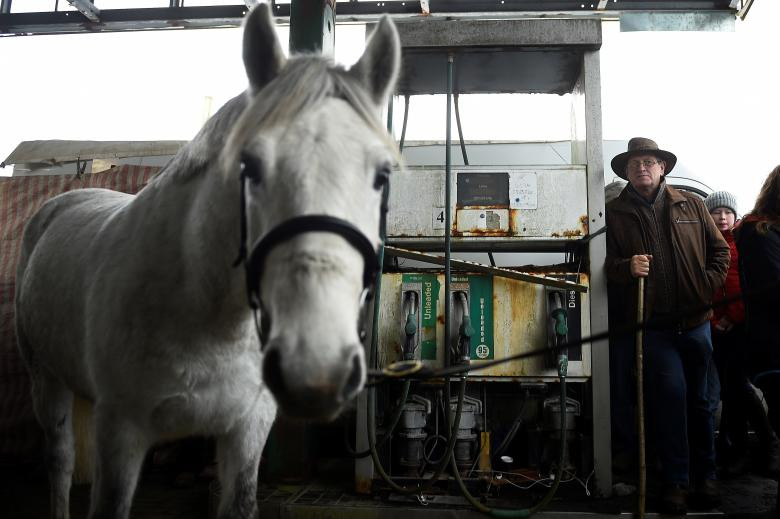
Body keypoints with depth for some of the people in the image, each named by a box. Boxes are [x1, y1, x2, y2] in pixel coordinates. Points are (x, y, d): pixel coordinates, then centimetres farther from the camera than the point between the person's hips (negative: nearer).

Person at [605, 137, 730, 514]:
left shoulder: (690, 205, 9)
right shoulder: (615, 213, 3)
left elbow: (719, 250, 12)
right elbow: (607, 264, -1)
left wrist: (707, 288, 0)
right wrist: (627, 267, -21)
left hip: (695, 322, 3)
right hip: (654, 325, -2)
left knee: (699, 400, 11)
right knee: (671, 395, -9)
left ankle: (705, 477, 25)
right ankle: (675, 481, 6)